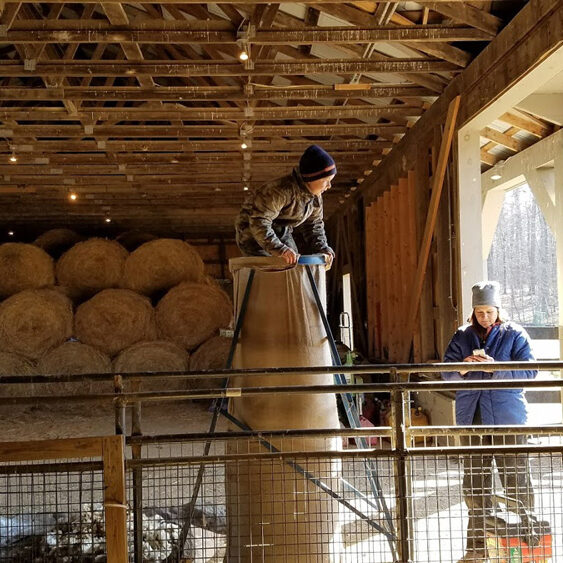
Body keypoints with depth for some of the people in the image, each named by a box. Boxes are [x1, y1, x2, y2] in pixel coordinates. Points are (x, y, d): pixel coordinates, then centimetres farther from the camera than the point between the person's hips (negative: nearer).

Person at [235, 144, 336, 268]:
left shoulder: (316, 197, -7)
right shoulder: (282, 191, -34)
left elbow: (314, 225, 5)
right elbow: (259, 222, -38)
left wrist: (323, 249, -13)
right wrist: (281, 249, -47)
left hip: (282, 232, 8)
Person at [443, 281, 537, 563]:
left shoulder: (514, 334, 2)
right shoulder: (462, 336, 11)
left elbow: (529, 371, -8)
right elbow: (446, 373, 5)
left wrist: (496, 368, -21)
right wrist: (463, 368, -16)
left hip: (507, 418, -3)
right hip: (472, 418, 3)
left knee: (516, 481, -3)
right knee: (475, 486, 8)